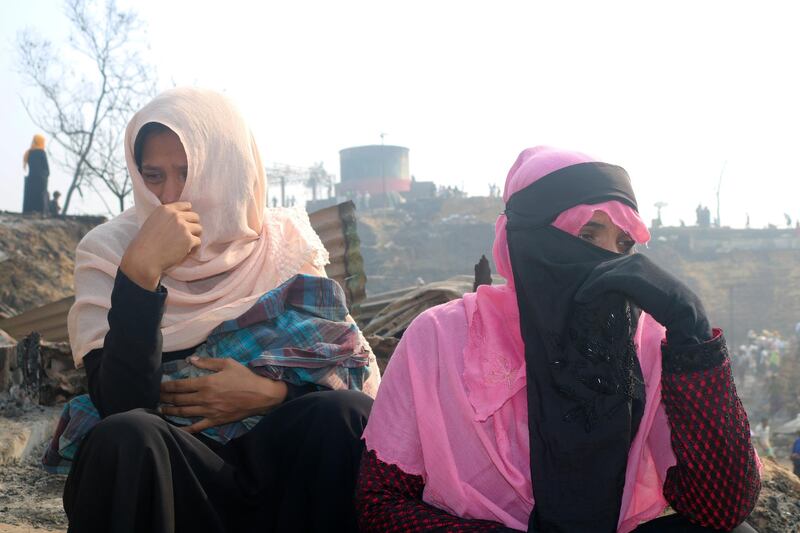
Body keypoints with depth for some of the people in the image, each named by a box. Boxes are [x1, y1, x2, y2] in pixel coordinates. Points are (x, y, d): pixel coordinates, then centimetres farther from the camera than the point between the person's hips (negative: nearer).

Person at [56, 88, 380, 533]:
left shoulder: (285, 243, 1)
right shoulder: (109, 250, -5)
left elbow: (360, 372, -1)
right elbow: (120, 405, -18)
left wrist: (271, 392, -18)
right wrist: (141, 271, -26)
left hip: (274, 462, 2)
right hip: (163, 468, -1)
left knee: (347, 414, -26)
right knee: (124, 437, -32)